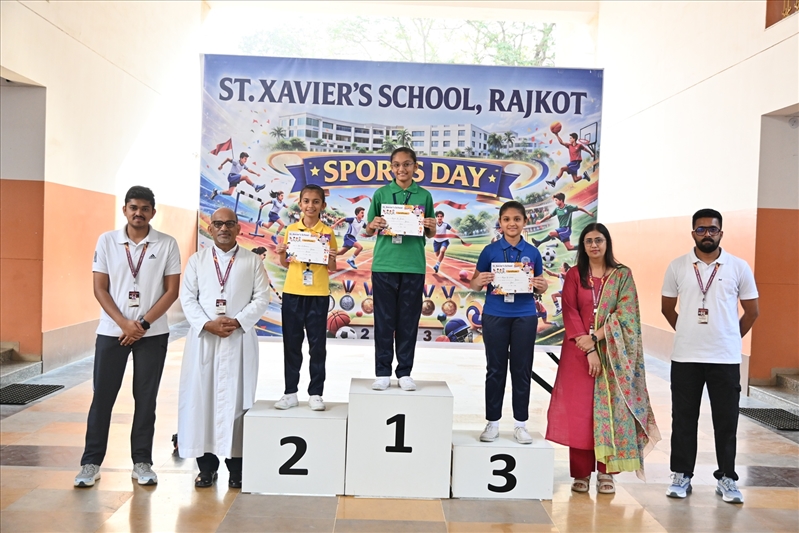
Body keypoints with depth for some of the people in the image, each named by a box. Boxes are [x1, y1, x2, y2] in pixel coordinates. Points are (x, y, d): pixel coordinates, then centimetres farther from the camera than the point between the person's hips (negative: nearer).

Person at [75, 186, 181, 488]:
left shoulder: (167, 244, -1)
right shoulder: (107, 241, 1)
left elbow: (172, 290, -2)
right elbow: (99, 288, -1)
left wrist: (143, 324, -11)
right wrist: (124, 324, -12)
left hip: (153, 333, 0)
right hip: (112, 331, 1)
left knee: (146, 398, 6)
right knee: (102, 396, 4)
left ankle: (142, 462, 16)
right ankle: (91, 462, 15)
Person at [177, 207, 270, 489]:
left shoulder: (253, 261, 7)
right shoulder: (197, 260, 11)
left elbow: (261, 299, 0)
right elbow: (188, 298, 4)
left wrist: (237, 322, -13)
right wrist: (207, 324, -11)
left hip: (240, 339, -1)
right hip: (203, 338, 2)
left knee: (236, 399, 0)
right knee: (201, 397, 2)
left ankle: (236, 466, 8)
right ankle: (207, 464, 13)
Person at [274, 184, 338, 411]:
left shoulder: (327, 232, 1)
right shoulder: (291, 230, 6)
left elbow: (332, 269, 6)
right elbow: (285, 264, 14)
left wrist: (331, 258, -14)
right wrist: (281, 253, -6)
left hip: (318, 295, -2)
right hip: (292, 293, 2)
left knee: (318, 344, 3)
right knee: (291, 344, 7)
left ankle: (315, 393, 12)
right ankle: (290, 393, 16)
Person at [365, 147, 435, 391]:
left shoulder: (424, 196, 7)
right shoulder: (381, 194, 4)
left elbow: (429, 234, 12)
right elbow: (368, 231, 7)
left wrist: (432, 228, -9)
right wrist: (373, 225, -14)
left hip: (413, 266, 1)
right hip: (384, 265, -1)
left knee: (409, 321, 6)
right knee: (384, 320, 4)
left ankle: (405, 372, 16)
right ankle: (382, 372, 13)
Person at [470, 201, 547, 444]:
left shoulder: (532, 252, 4)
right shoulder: (490, 250, -1)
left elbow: (540, 287, 10)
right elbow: (474, 284, 2)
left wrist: (542, 286, -12)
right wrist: (479, 281, -20)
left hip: (525, 317, 1)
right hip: (495, 316, -1)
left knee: (522, 369, 7)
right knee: (496, 369, 7)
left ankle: (520, 423, 18)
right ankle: (492, 422, 17)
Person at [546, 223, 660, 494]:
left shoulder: (623, 275, 4)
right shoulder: (574, 275, 5)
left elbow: (625, 312, -5)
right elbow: (570, 312, -3)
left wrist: (597, 336, -16)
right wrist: (588, 348, -14)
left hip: (612, 352, 0)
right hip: (579, 350, 0)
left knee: (610, 407, 0)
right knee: (578, 408, -1)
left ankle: (606, 471, 10)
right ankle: (581, 472, 7)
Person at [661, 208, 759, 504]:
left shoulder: (739, 267, -1)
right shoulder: (677, 267, 1)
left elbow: (751, 311, 8)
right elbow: (667, 308, 11)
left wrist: (730, 338, 9)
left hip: (726, 358, 0)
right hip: (685, 357, 1)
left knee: (726, 420, 6)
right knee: (683, 418, 8)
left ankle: (726, 478, 20)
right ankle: (681, 475, 20)